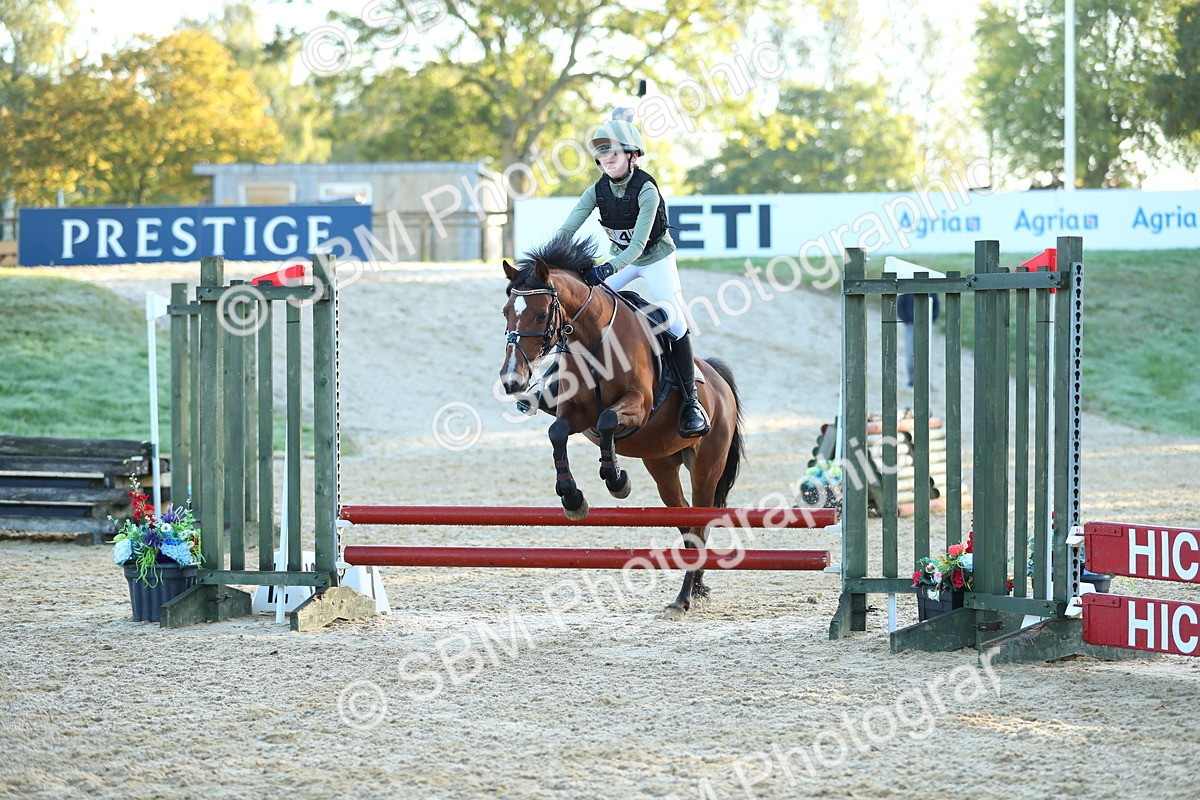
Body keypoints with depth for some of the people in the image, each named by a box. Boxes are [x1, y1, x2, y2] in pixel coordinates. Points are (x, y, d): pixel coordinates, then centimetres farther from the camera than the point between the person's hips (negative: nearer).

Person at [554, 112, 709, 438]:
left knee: (673, 320, -15)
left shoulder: (646, 191, -29)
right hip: (621, 258, 5)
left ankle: (690, 400, -6)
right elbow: (567, 230, -18)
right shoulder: (597, 191, -14)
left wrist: (610, 268, -50)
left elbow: (638, 244, -36)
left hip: (656, 257, -5)